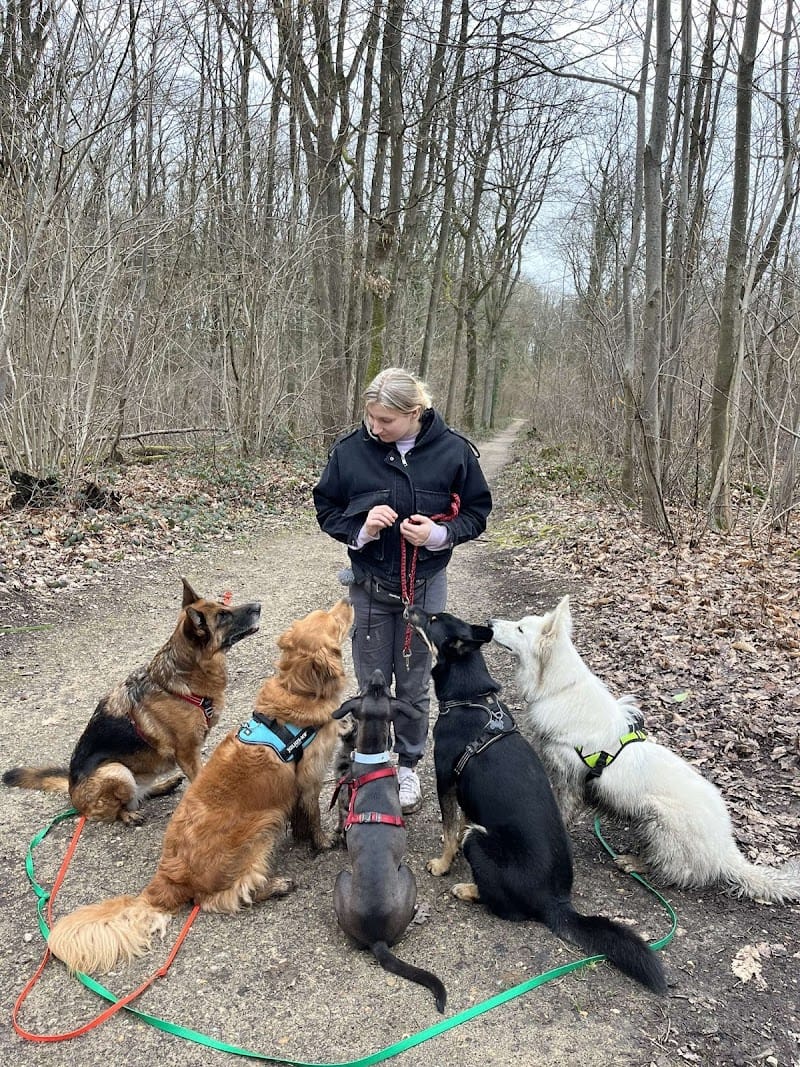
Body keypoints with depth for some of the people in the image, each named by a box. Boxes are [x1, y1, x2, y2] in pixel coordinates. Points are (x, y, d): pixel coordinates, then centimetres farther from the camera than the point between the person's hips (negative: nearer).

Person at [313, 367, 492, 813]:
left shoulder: (453, 451, -12)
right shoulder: (351, 450, -11)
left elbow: (477, 511, 0)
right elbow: (326, 509, 1)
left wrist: (440, 534, -19)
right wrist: (359, 528, -20)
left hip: (426, 586, 0)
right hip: (370, 586, 1)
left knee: (415, 683, 12)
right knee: (371, 682, 11)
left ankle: (408, 765, 33)